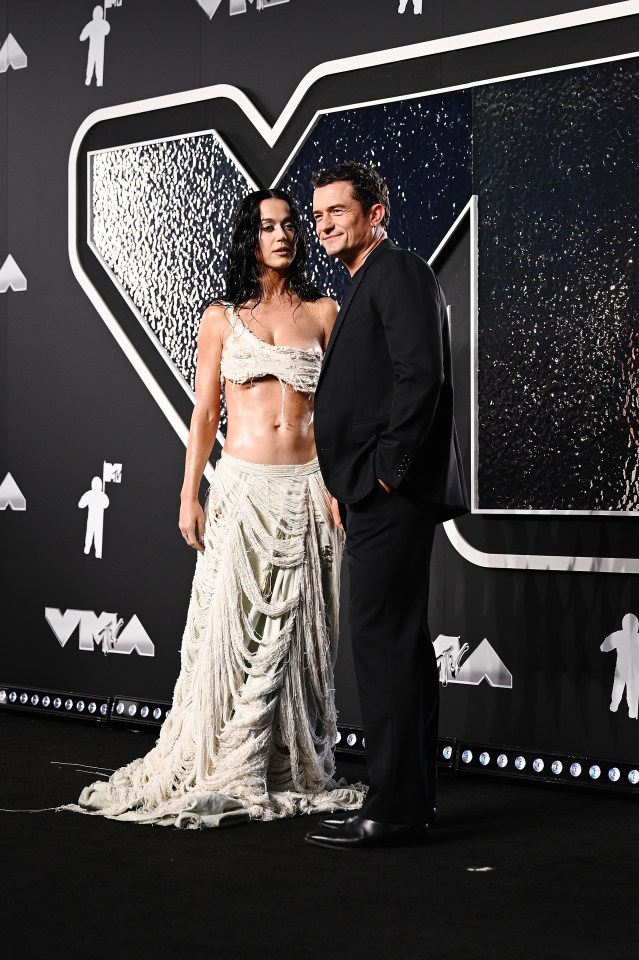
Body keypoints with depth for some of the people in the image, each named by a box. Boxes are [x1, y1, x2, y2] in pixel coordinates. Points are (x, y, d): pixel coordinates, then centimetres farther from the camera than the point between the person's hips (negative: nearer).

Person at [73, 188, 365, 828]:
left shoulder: (322, 312, 9)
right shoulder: (221, 319, 8)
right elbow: (203, 415, 7)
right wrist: (189, 497, 0)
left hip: (306, 489, 1)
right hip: (242, 488, -1)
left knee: (298, 631, 3)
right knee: (230, 628, -6)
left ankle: (294, 770, 12)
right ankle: (223, 774, 1)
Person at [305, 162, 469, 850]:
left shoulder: (399, 273, -7)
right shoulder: (365, 285, 23)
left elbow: (421, 375, -19)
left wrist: (388, 471, -18)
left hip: (392, 494, -11)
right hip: (375, 496, 11)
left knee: (383, 641, -10)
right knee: (400, 644, 12)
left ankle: (394, 809, -6)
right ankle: (410, 799, 20)